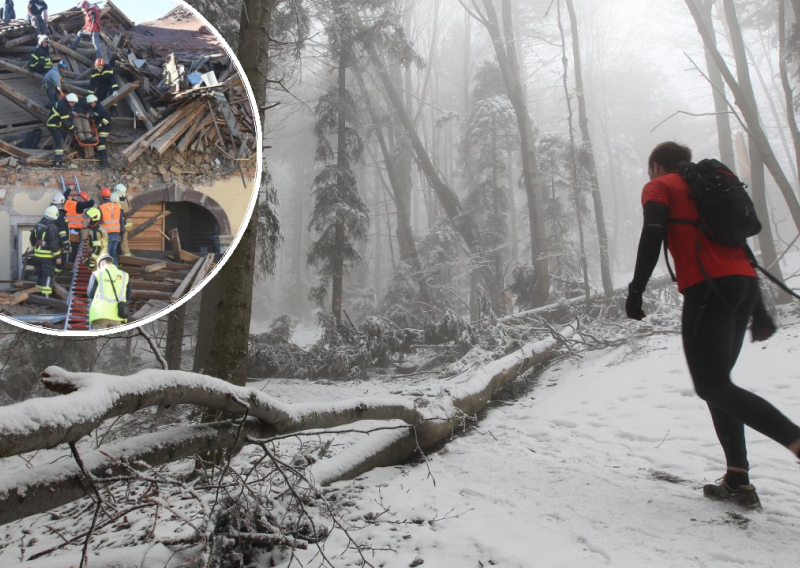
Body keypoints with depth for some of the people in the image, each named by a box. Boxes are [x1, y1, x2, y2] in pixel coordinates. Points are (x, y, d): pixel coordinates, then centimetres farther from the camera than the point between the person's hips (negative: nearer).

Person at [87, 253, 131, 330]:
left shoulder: (97, 273, 6)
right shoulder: (124, 275, 11)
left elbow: (90, 294, 9)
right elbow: (128, 297, 12)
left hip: (100, 314, -2)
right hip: (117, 315, 2)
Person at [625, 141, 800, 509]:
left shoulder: (658, 187, 9)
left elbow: (653, 234, -11)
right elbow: (738, 241, 25)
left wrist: (635, 290, -11)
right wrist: (758, 311, 25)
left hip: (708, 288, -8)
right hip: (744, 285, 8)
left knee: (712, 386, -9)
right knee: (718, 382, 12)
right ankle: (738, 481, 8)